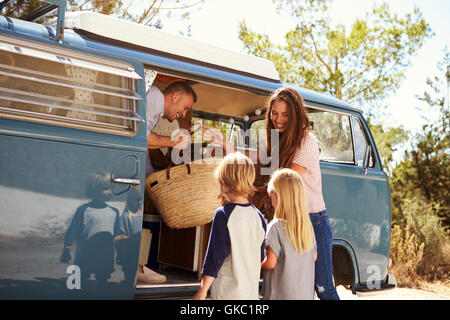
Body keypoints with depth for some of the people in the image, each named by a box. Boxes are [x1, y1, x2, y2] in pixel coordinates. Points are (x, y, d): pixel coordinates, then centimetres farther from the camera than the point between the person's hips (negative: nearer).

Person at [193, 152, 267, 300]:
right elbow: (260, 258, 11)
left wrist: (203, 290, -6)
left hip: (227, 293, -6)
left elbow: (216, 255, -14)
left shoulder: (223, 215, -15)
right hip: (252, 293, 6)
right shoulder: (258, 216, 3)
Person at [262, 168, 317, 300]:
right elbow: (314, 257, 10)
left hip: (281, 294, -6)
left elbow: (270, 263, -17)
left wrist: (257, 263, 3)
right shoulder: (307, 225, 1)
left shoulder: (276, 227, -18)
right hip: (306, 293, 6)